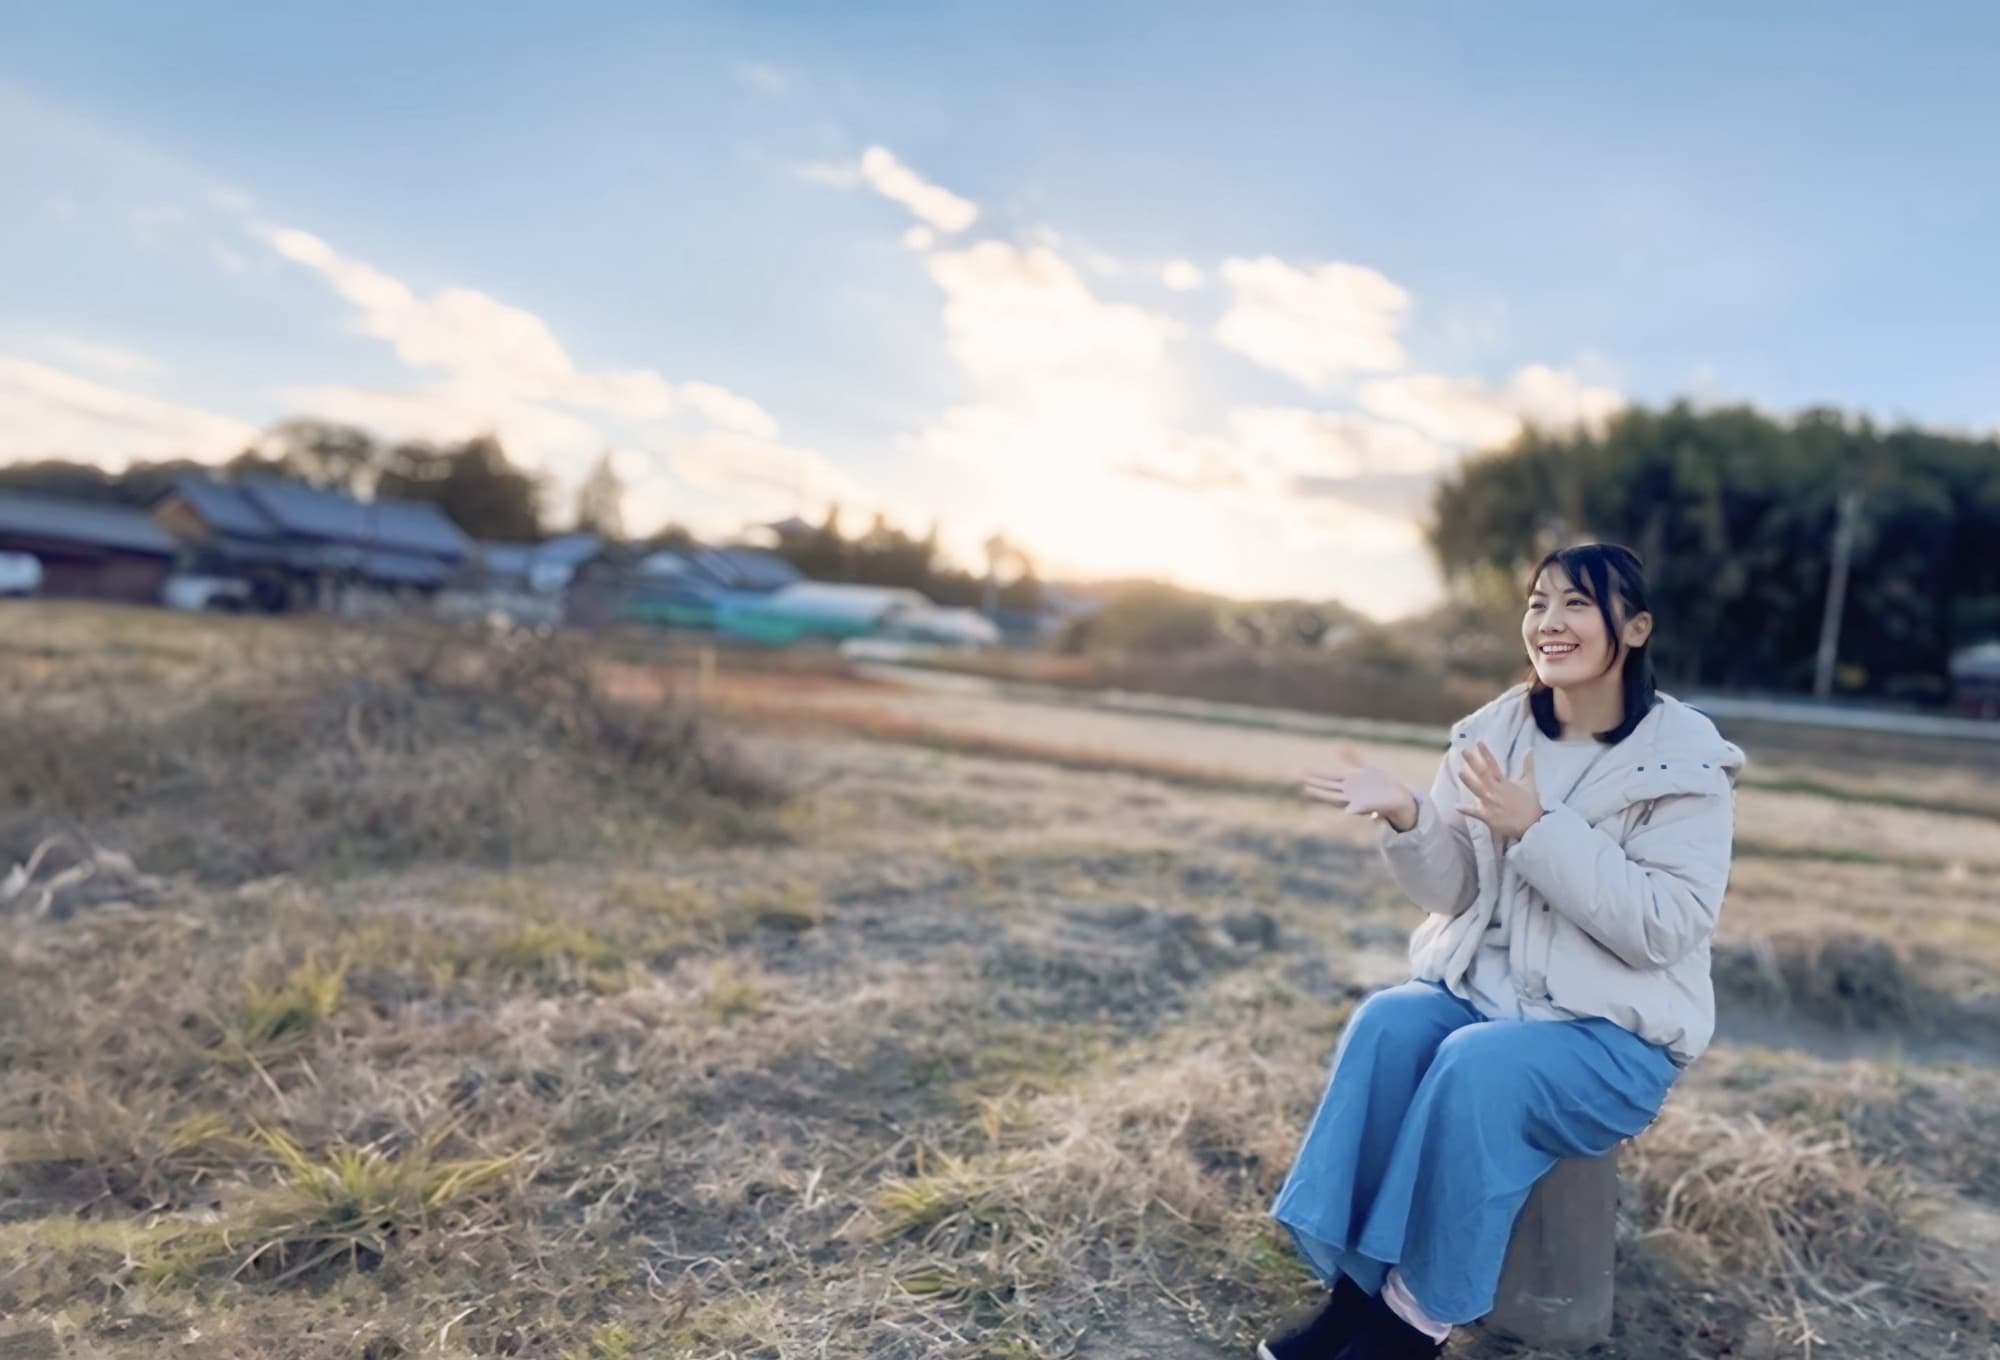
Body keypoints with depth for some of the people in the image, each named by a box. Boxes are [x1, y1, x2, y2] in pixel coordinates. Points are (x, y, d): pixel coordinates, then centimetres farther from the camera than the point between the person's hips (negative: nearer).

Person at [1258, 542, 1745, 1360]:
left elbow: (1664, 926, -18)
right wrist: (1406, 818, -19)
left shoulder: (1686, 761, -9)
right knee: (1385, 1025, -25)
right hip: (1479, 988, 4)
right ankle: (1354, 1287, -17)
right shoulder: (1496, 732, 2)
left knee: (1478, 1066, -31)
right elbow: (1451, 894, 2)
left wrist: (1536, 829, -26)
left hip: (1614, 1028, -4)